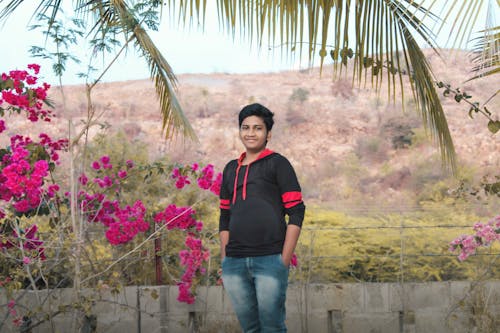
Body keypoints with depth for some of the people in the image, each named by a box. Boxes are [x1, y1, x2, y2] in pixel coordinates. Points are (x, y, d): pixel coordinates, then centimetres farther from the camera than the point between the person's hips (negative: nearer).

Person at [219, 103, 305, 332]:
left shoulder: (277, 163, 3)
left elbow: (296, 212, -3)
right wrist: (224, 261, 13)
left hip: (270, 260, -4)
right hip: (234, 262, 5)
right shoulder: (231, 169, 18)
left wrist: (285, 260, -10)